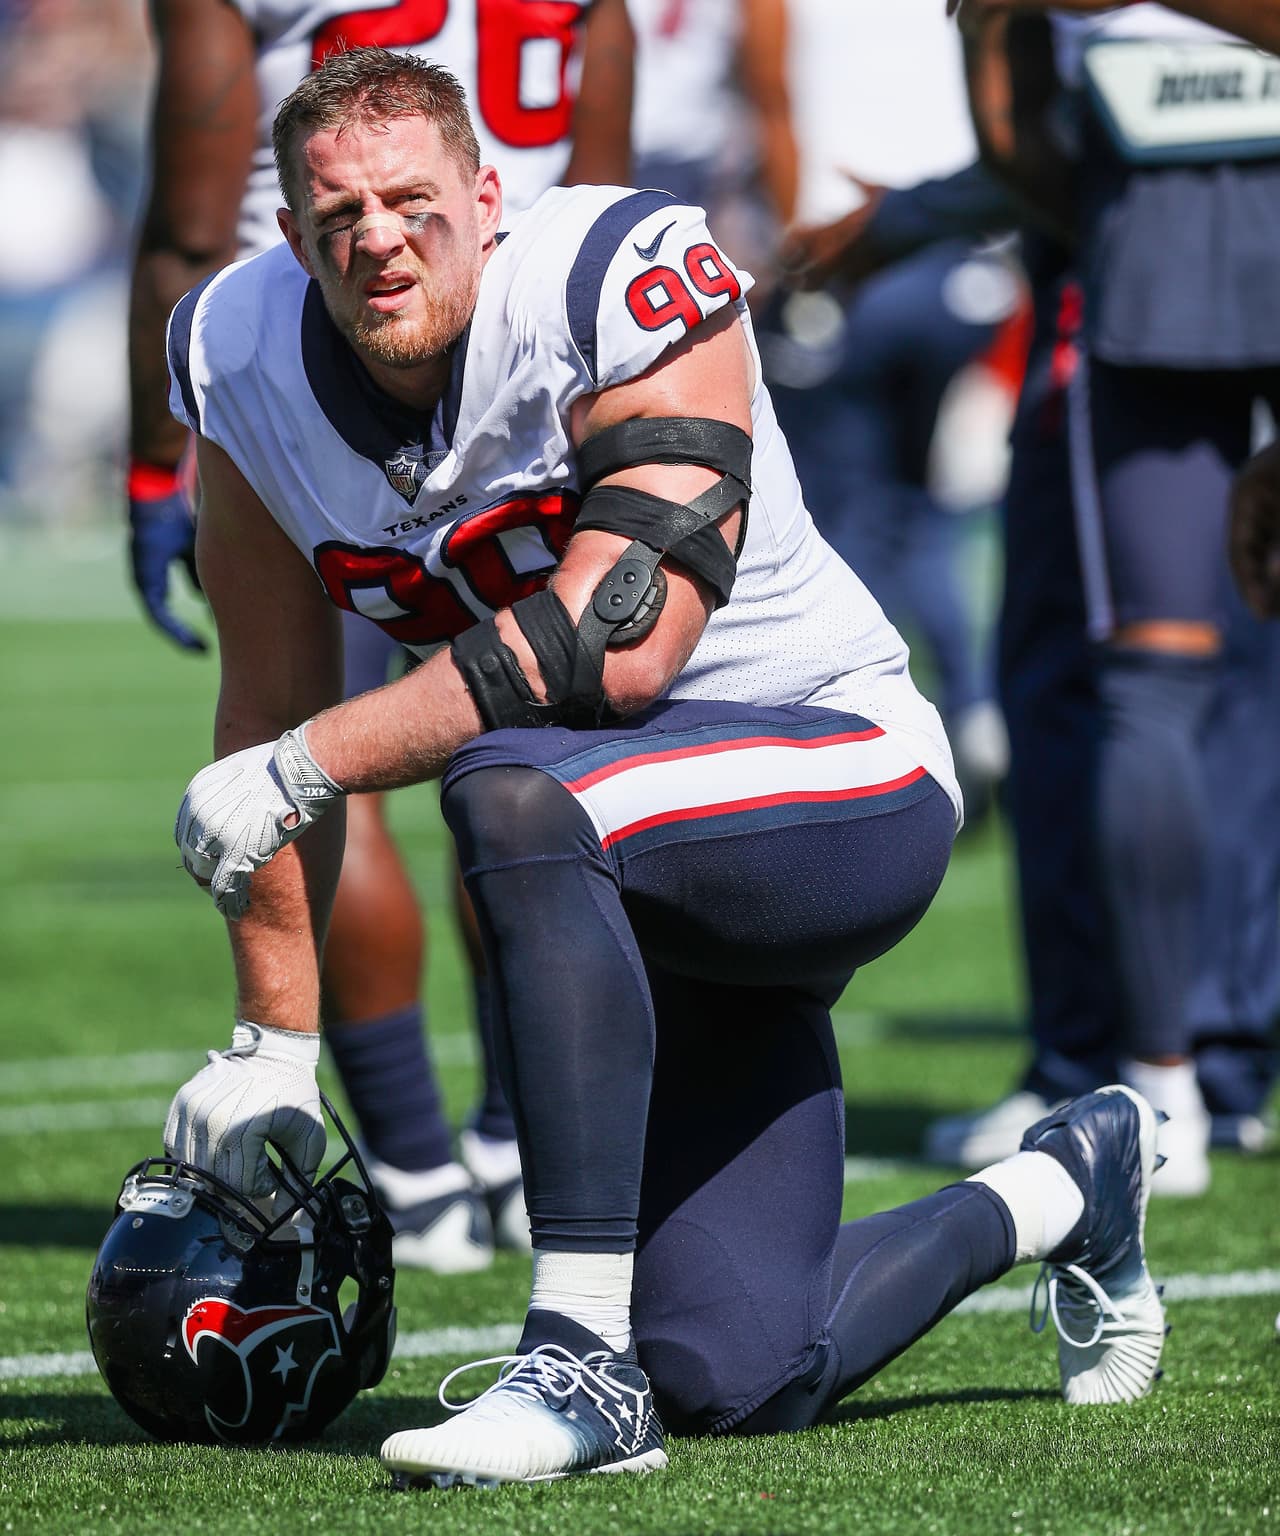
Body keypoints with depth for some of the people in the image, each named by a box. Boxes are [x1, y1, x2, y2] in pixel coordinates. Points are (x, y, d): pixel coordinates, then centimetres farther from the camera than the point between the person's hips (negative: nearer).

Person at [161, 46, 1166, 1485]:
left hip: (849, 783, -7)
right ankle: (1070, 1185, 33)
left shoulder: (621, 281, -22)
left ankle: (584, 1364, -33)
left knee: (515, 791, -38)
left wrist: (306, 768, -28)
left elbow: (621, 640, -31)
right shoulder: (245, 362, -4)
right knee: (738, 1383, 2)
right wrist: (273, 1042, 5)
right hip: (645, 879, 7)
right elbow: (272, 706, 5)